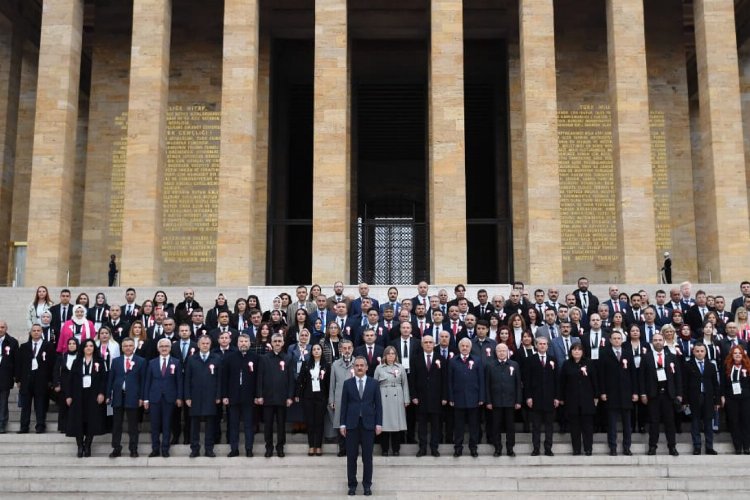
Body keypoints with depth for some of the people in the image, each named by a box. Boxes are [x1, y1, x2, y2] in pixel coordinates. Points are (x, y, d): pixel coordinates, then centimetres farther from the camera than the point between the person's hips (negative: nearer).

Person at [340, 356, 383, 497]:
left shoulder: (374, 383, 4)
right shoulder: (348, 383, 5)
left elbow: (378, 405, 3)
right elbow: (344, 404, 4)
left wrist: (379, 423, -3)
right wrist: (342, 424, -2)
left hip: (368, 423, 0)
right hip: (352, 424, 0)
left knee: (367, 456, 4)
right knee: (351, 456, 4)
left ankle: (367, 484, 13)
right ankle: (352, 484, 13)